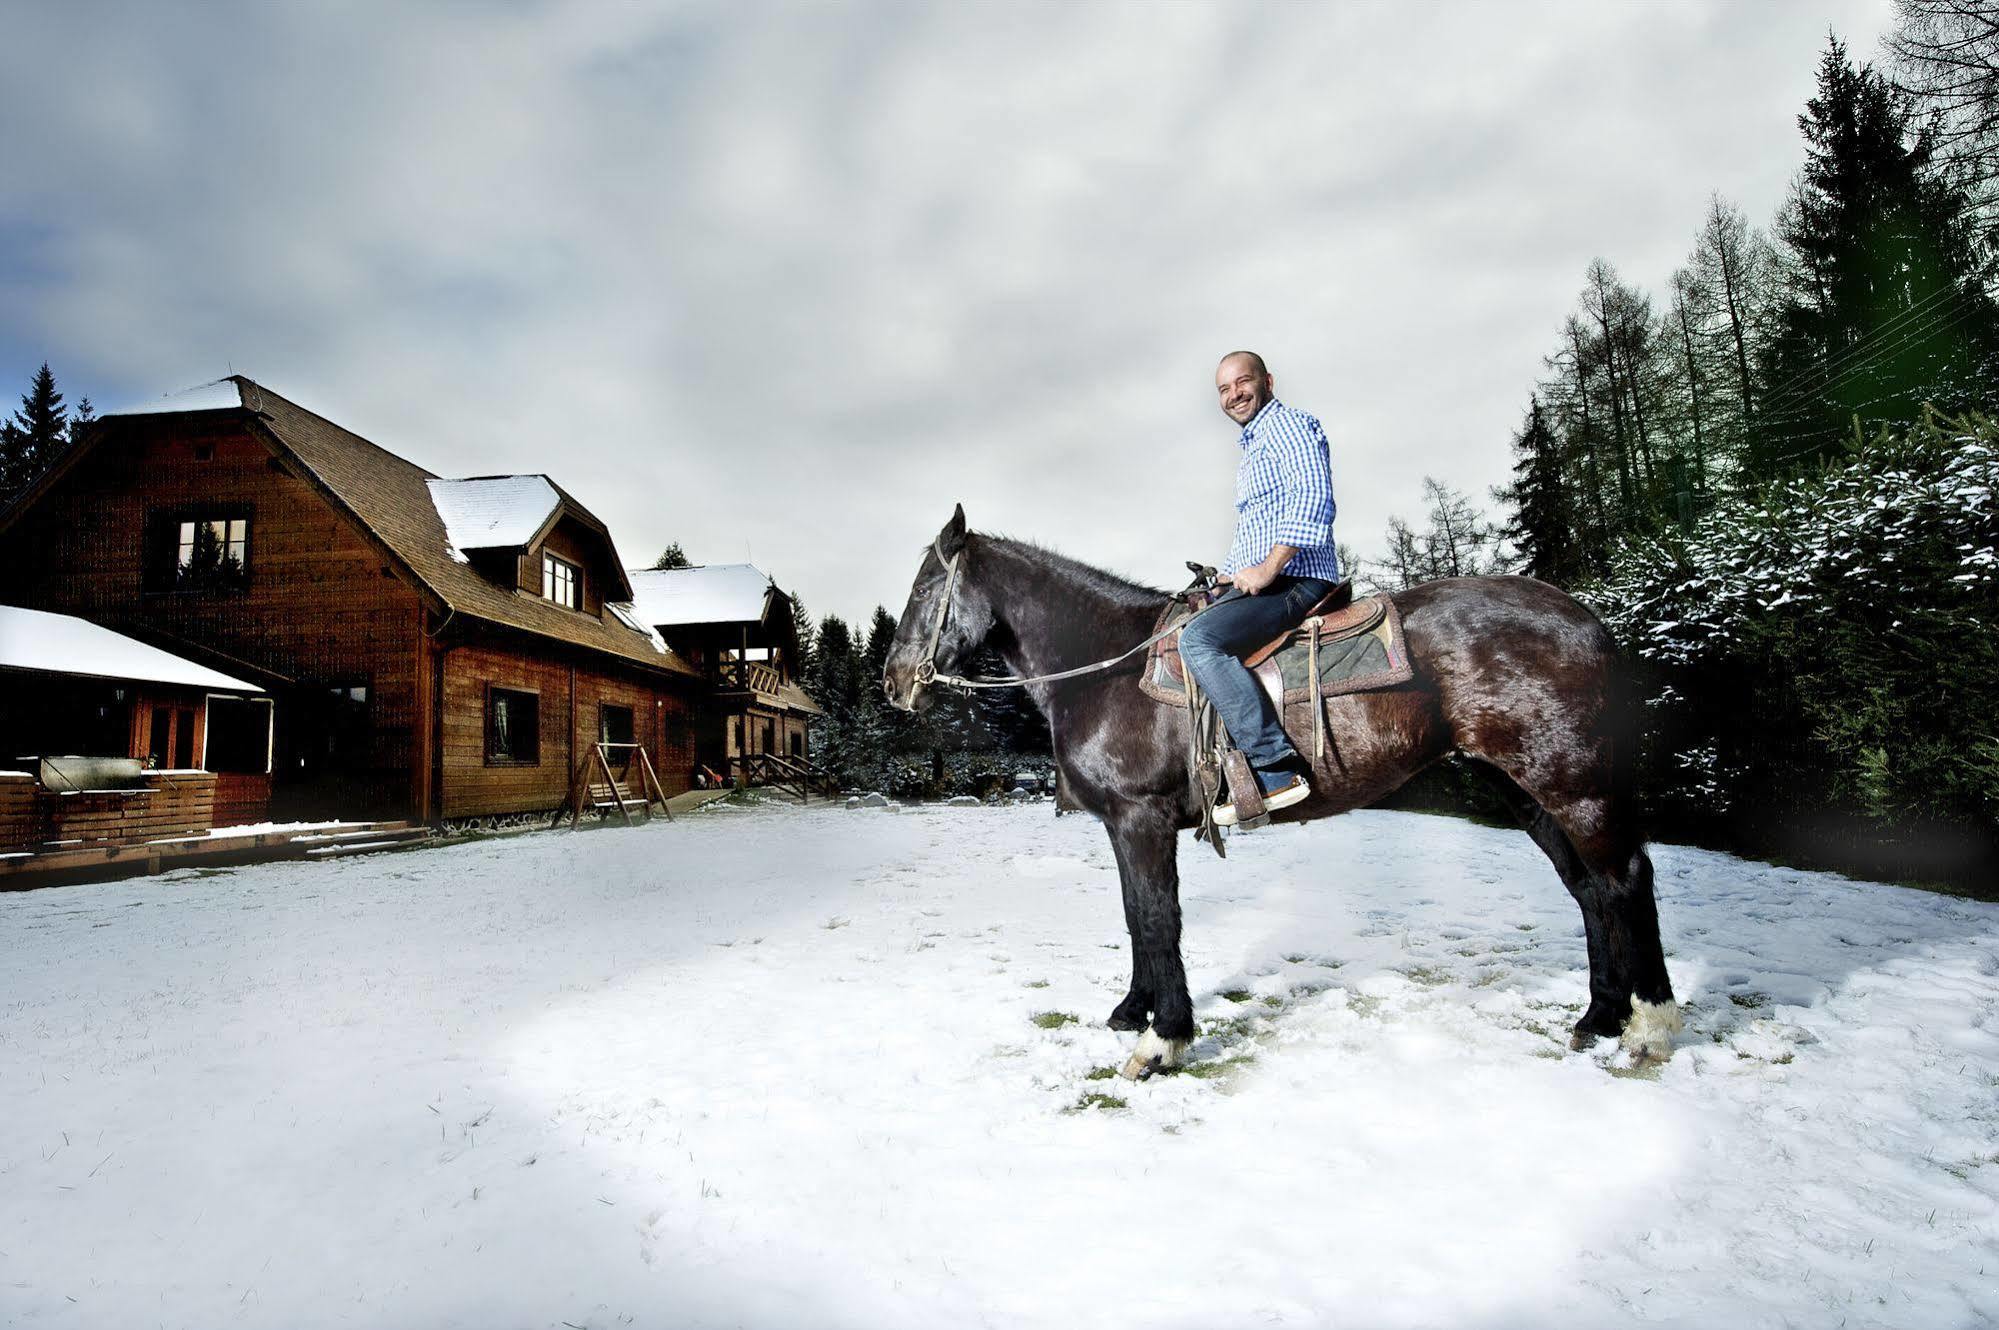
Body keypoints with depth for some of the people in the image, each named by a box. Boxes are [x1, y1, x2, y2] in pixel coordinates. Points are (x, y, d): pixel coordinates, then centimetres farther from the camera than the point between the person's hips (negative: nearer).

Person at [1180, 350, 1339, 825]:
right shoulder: (1252, 448, 28)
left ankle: (1276, 769, -32)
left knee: (1198, 639, -29)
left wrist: (1267, 569, -23)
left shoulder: (1288, 424, -3)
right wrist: (1226, 577, 22)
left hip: (1293, 579, -11)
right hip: (1256, 582, 11)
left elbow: (1312, 497, -20)